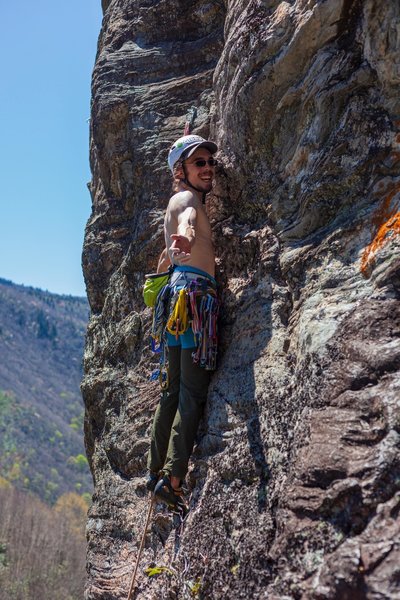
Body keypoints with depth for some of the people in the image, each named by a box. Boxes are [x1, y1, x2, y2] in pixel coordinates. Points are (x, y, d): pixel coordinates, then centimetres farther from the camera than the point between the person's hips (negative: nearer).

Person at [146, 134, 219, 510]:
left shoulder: (177, 202, 24)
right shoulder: (187, 198, -3)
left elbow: (166, 259, 36)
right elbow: (186, 219, -30)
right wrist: (186, 236, -52)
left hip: (178, 294, 10)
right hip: (194, 293, -10)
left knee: (174, 390, 13)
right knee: (193, 393, -11)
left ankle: (156, 472, 21)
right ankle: (174, 480, -13)